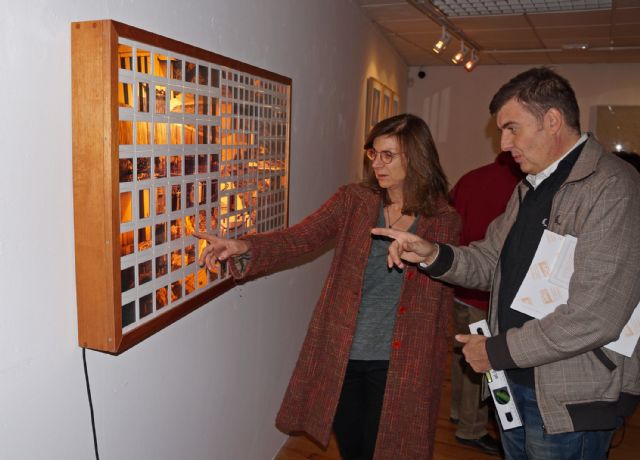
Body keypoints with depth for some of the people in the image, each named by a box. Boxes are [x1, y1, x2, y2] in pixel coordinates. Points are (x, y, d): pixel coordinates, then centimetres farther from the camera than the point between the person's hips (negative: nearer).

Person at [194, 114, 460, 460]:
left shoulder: (445, 222, -5)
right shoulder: (352, 201, -4)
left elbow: (442, 304, 0)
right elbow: (297, 239, -14)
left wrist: (432, 371, 2)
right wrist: (245, 247, -32)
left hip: (398, 364, -1)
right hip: (341, 355, 2)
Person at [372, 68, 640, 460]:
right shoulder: (531, 187, 10)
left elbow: (595, 317, -26)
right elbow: (491, 261, 10)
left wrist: (497, 351, -17)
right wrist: (433, 254, -8)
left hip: (571, 401, -8)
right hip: (514, 380, 8)